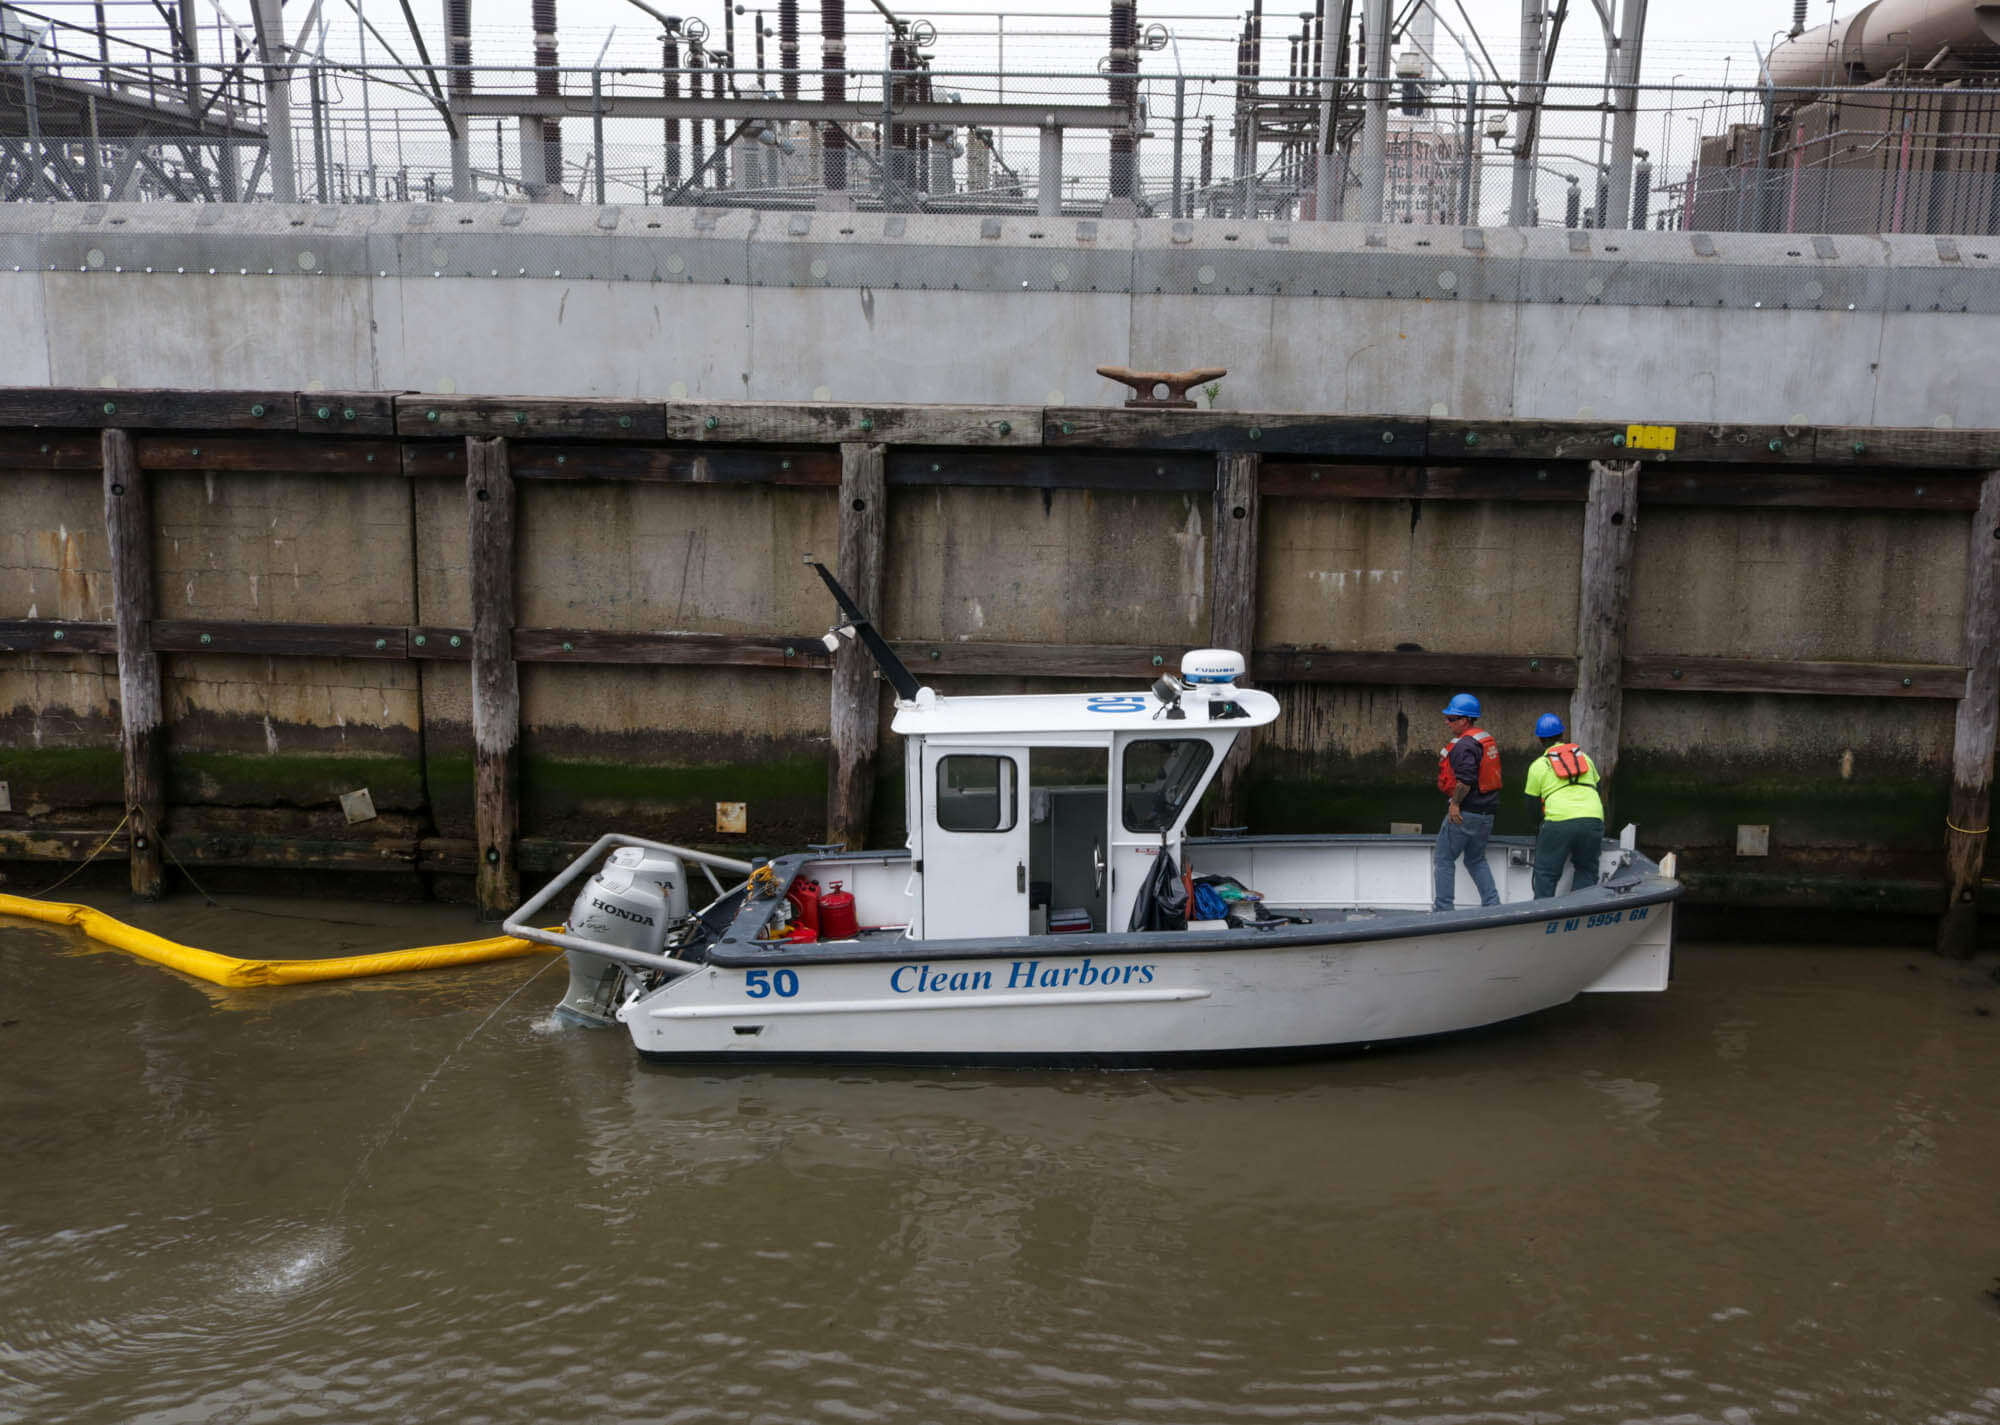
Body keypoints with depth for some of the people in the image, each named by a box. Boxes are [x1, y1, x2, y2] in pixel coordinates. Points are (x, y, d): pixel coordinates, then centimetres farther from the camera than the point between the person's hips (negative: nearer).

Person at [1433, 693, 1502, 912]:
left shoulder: (1464, 745, -18)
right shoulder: (1488, 739, 13)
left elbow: (1466, 779, -29)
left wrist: (1455, 803, -18)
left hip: (1465, 812, -9)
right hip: (1487, 812, 9)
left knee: (1443, 859, 2)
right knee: (1476, 860, 20)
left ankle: (1443, 908, 3)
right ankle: (1492, 905, 14)